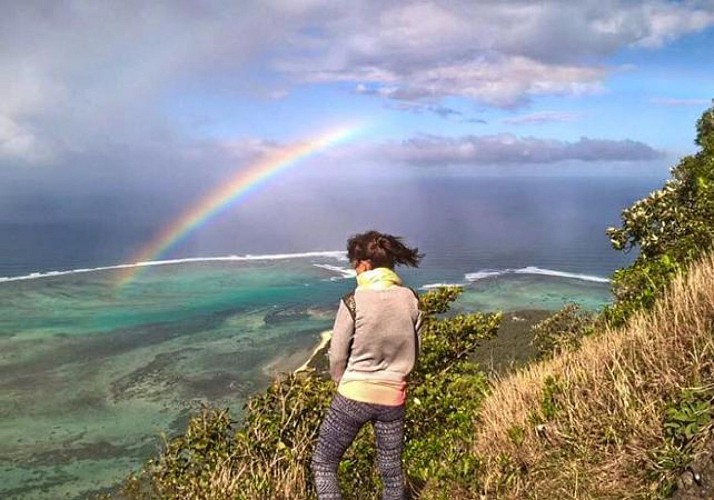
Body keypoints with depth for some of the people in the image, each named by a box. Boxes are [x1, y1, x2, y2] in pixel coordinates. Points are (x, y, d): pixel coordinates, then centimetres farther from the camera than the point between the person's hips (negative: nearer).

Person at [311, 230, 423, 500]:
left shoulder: (353, 301, -15)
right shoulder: (410, 299, -3)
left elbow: (337, 357, -5)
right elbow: (413, 353, 7)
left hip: (354, 396, -4)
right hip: (393, 397, 4)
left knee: (323, 464, 13)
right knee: (392, 472, 16)